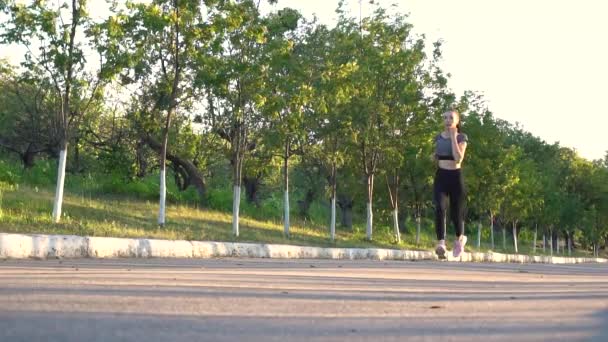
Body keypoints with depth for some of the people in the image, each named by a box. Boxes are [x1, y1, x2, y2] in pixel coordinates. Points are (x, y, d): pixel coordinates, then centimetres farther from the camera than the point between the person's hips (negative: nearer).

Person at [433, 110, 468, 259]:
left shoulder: (461, 137, -3)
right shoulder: (438, 137, 9)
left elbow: (458, 158, -20)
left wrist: (453, 137, -16)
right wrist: (435, 155, 4)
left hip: (455, 176, -2)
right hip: (441, 176, 2)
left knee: (456, 212, 9)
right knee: (440, 208, -22)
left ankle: (460, 237, 40)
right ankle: (441, 244, -31)